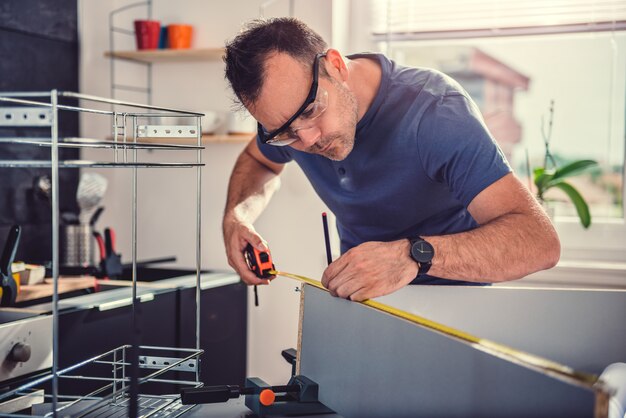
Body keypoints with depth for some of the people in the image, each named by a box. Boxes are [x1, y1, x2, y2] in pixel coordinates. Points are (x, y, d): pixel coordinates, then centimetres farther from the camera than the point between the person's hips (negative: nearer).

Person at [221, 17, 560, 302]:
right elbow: (256, 161, 16)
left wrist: (414, 255, -47)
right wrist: (236, 218, -6)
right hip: (356, 295, 3)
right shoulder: (288, 114, -8)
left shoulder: (433, 110, -26)